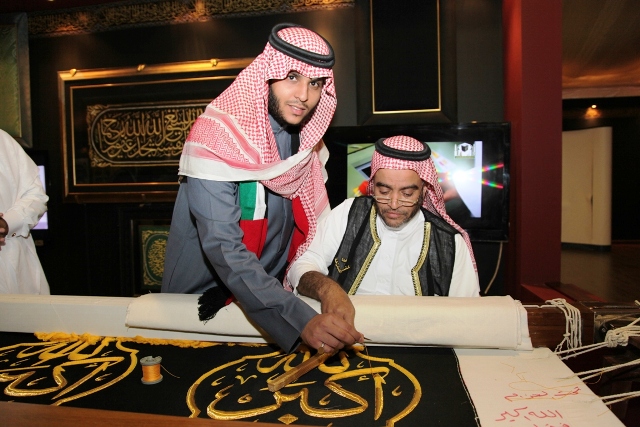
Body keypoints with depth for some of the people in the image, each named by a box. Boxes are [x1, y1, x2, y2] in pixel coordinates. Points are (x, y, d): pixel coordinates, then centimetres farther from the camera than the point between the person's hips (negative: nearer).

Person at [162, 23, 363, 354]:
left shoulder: (307, 143, -5)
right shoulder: (215, 138, -23)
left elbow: (311, 228, 5)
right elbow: (223, 249, -32)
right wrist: (301, 320, -40)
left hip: (270, 299, 5)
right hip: (201, 306, -4)